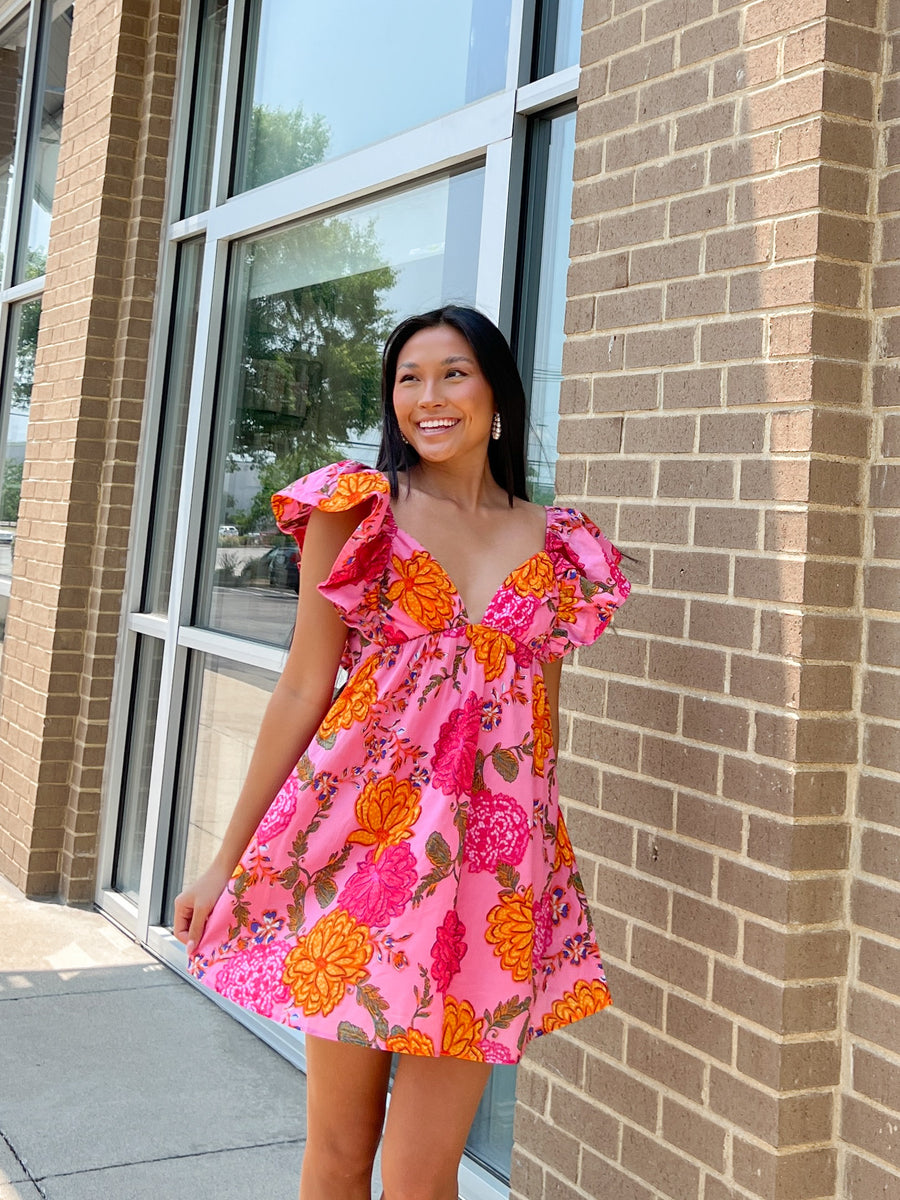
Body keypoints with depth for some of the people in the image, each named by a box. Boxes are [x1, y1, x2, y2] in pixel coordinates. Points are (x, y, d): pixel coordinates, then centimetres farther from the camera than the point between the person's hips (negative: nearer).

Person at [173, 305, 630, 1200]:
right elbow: (302, 690, 1)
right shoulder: (359, 511, 2)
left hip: (496, 844, 2)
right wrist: (226, 860, 1)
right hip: (365, 825, -1)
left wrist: (541, 849, 14)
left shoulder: (556, 543, 9)